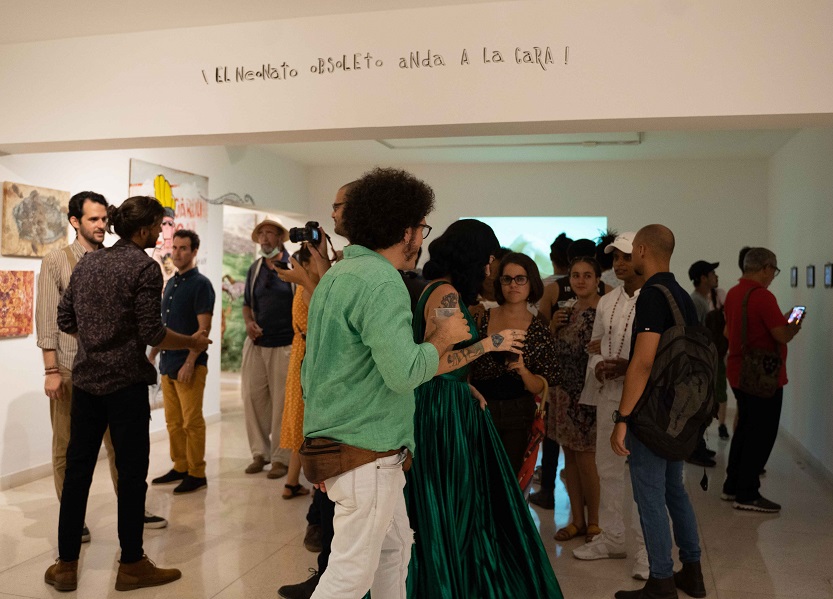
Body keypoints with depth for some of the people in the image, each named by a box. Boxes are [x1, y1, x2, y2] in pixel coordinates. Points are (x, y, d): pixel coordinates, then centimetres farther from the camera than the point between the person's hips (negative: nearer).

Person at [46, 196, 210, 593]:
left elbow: (65, 321, 12)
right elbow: (152, 334, -15)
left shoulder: (87, 262, 9)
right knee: (131, 472, 4)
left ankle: (66, 565, 21)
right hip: (125, 383, -7)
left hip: (85, 379, 7)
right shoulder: (144, 267, -11)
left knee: (77, 468, 12)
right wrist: (194, 343, 0)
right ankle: (132, 566, 14)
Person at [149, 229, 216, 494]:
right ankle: (180, 467, 22)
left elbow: (204, 329, -14)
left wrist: (189, 363, -19)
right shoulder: (170, 283, 14)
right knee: (173, 422, 12)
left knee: (192, 422, -2)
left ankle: (196, 474, 7)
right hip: (168, 363, 7)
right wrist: (152, 355, 16)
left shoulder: (200, 284, -9)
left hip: (189, 365, -7)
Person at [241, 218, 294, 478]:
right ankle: (260, 453, 20)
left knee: (282, 403, 0)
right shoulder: (255, 269, 13)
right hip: (256, 343, 5)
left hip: (285, 346, -5)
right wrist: (249, 323, 1)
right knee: (252, 398, 6)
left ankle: (281, 458, 10)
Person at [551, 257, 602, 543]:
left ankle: (593, 522, 16)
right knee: (569, 455, 11)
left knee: (584, 457, -2)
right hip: (564, 393, 7)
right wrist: (553, 326, 0)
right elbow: (551, 351, 14)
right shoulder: (566, 312, 12)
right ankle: (577, 519, 23)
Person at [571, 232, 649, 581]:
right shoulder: (607, 302, 13)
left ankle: (647, 546, 9)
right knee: (608, 467, 14)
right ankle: (611, 537, 28)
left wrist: (630, 366, -22)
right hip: (608, 392, 7)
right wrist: (598, 366, -4)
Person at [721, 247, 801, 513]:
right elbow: (783, 335, -21)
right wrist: (794, 326, 1)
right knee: (761, 435, 0)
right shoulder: (762, 296, -20)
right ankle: (747, 495, 6)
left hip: (739, 373, 9)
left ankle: (733, 486, 26)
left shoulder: (733, 293, 8)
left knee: (745, 429, 19)